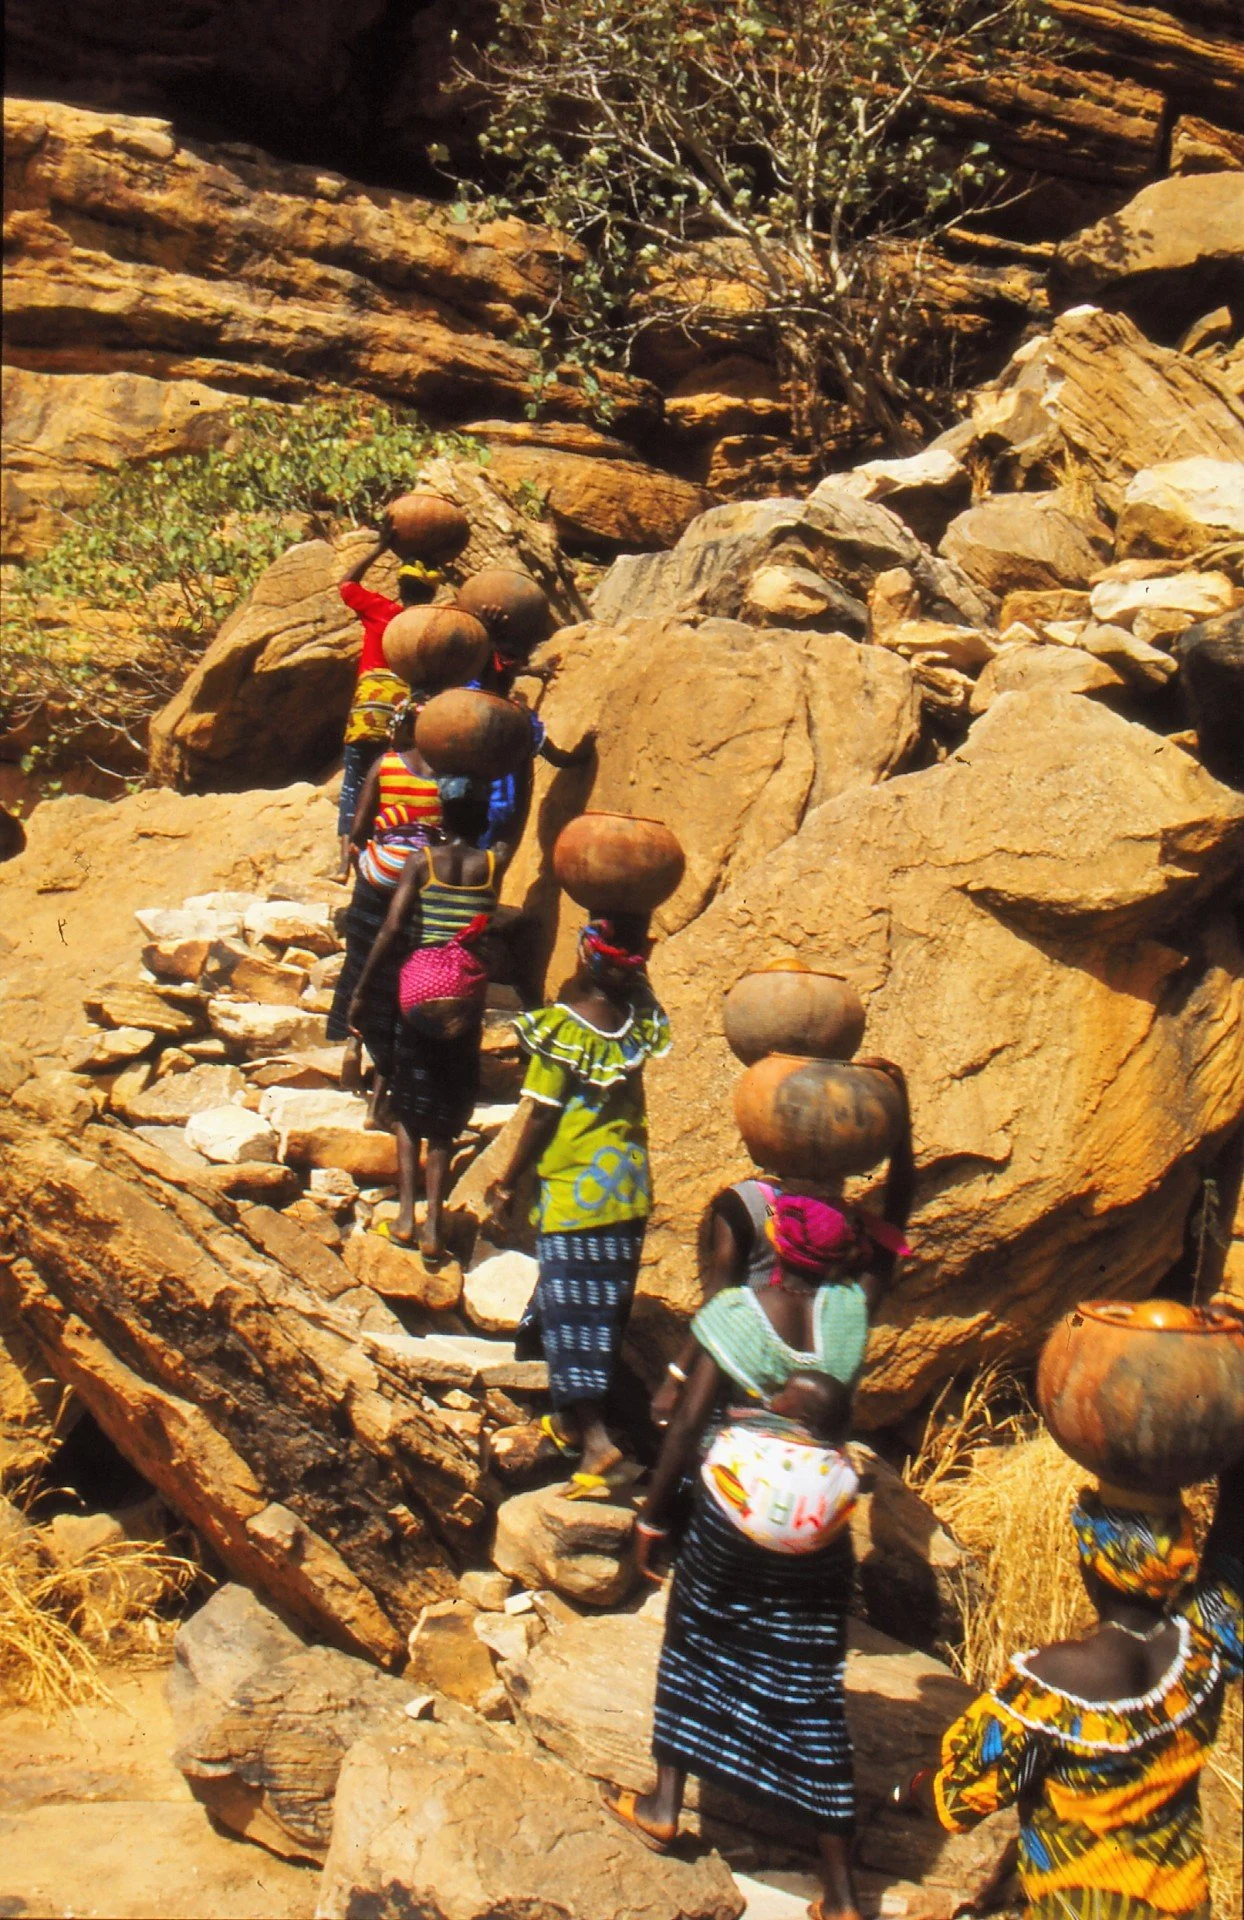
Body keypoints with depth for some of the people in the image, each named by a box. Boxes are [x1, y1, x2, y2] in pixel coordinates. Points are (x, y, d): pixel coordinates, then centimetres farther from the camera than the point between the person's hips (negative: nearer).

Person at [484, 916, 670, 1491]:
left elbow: (541, 1117, -14)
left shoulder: (563, 1027, -18)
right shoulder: (640, 1017, -5)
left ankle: (595, 1438, -11)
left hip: (573, 1184, -6)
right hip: (629, 1182, 6)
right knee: (609, 1303, 15)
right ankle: (574, 1417, 29)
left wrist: (507, 1182, -2)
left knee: (573, 1312, -2)